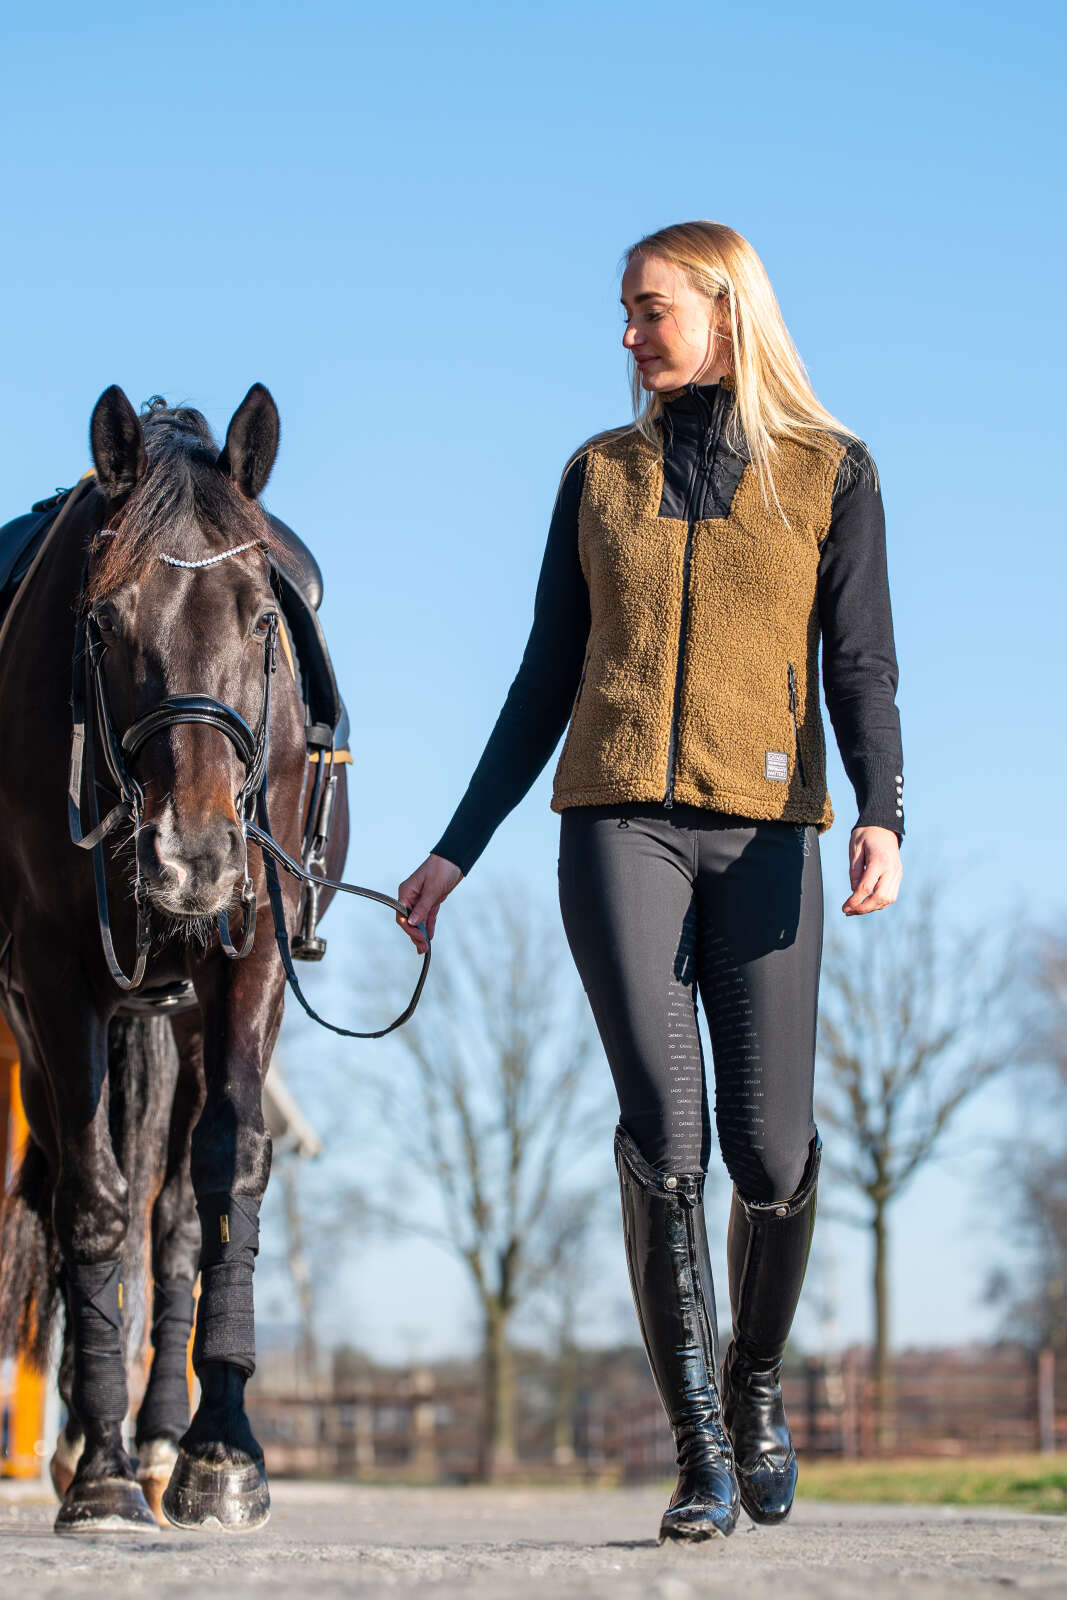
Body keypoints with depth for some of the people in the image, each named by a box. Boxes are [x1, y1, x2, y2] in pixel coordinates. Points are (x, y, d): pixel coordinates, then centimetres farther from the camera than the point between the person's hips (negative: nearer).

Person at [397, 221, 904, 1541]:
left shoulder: (829, 472, 8)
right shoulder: (600, 475, 15)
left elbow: (860, 665, 0)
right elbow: (545, 684, 17)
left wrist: (881, 814, -18)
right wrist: (459, 849, 14)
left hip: (762, 835, -1)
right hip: (619, 825, 1)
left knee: (771, 1149, -5)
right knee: (664, 1121, -15)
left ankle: (756, 1382, 24)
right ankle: (701, 1450, -9)